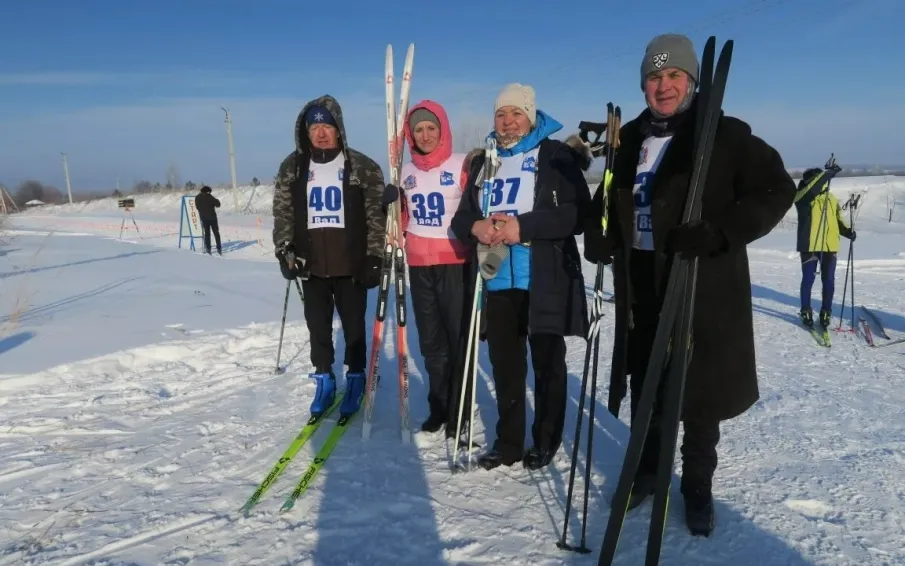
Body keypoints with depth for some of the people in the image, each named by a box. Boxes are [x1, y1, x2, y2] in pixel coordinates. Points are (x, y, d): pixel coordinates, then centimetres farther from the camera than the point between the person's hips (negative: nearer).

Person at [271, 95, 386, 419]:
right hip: (311, 265, 3)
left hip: (351, 265, -2)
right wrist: (284, 251, -1)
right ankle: (324, 381, 25)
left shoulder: (362, 167, -4)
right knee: (318, 327, 10)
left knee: (354, 327, 7)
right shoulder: (292, 168, 5)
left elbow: (377, 215, -3)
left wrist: (375, 257, -7)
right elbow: (282, 213, 8)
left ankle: (355, 380, 25)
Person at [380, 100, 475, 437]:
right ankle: (438, 406, 26)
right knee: (430, 340, 12)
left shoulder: (462, 165, -5)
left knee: (458, 338, 1)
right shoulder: (406, 172, 11)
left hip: (455, 263, -5)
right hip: (419, 266, 5)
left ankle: (458, 413, 13)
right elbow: (402, 220, 16)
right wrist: (392, 204, -4)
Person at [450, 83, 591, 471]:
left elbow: (578, 213, -11)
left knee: (547, 363, 7)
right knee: (504, 363, 11)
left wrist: (523, 226, -20)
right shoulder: (483, 163, 17)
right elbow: (461, 217, 15)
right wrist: (475, 227, -8)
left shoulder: (557, 156, 0)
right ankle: (508, 441, 24)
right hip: (497, 280, 5)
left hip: (546, 279, -4)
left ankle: (546, 441, 22)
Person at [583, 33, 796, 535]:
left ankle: (698, 488, 26)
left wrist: (719, 232, -25)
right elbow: (611, 200, 19)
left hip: (703, 288, -4)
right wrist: (598, 236, -2)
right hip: (640, 288, 5)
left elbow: (777, 189, -11)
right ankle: (646, 470, 35)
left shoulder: (724, 135, -8)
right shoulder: (630, 139, 8)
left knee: (699, 393, 7)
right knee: (643, 386, 15)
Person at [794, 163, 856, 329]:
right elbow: (813, 188, -26)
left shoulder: (831, 199, 13)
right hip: (810, 246, -5)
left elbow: (839, 219, 16)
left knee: (828, 281, 6)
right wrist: (828, 173, -28)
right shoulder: (803, 197, -4)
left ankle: (826, 312, 17)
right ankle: (806, 312, 15)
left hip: (830, 247, 5)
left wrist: (848, 231, 0)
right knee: (808, 279, 3)